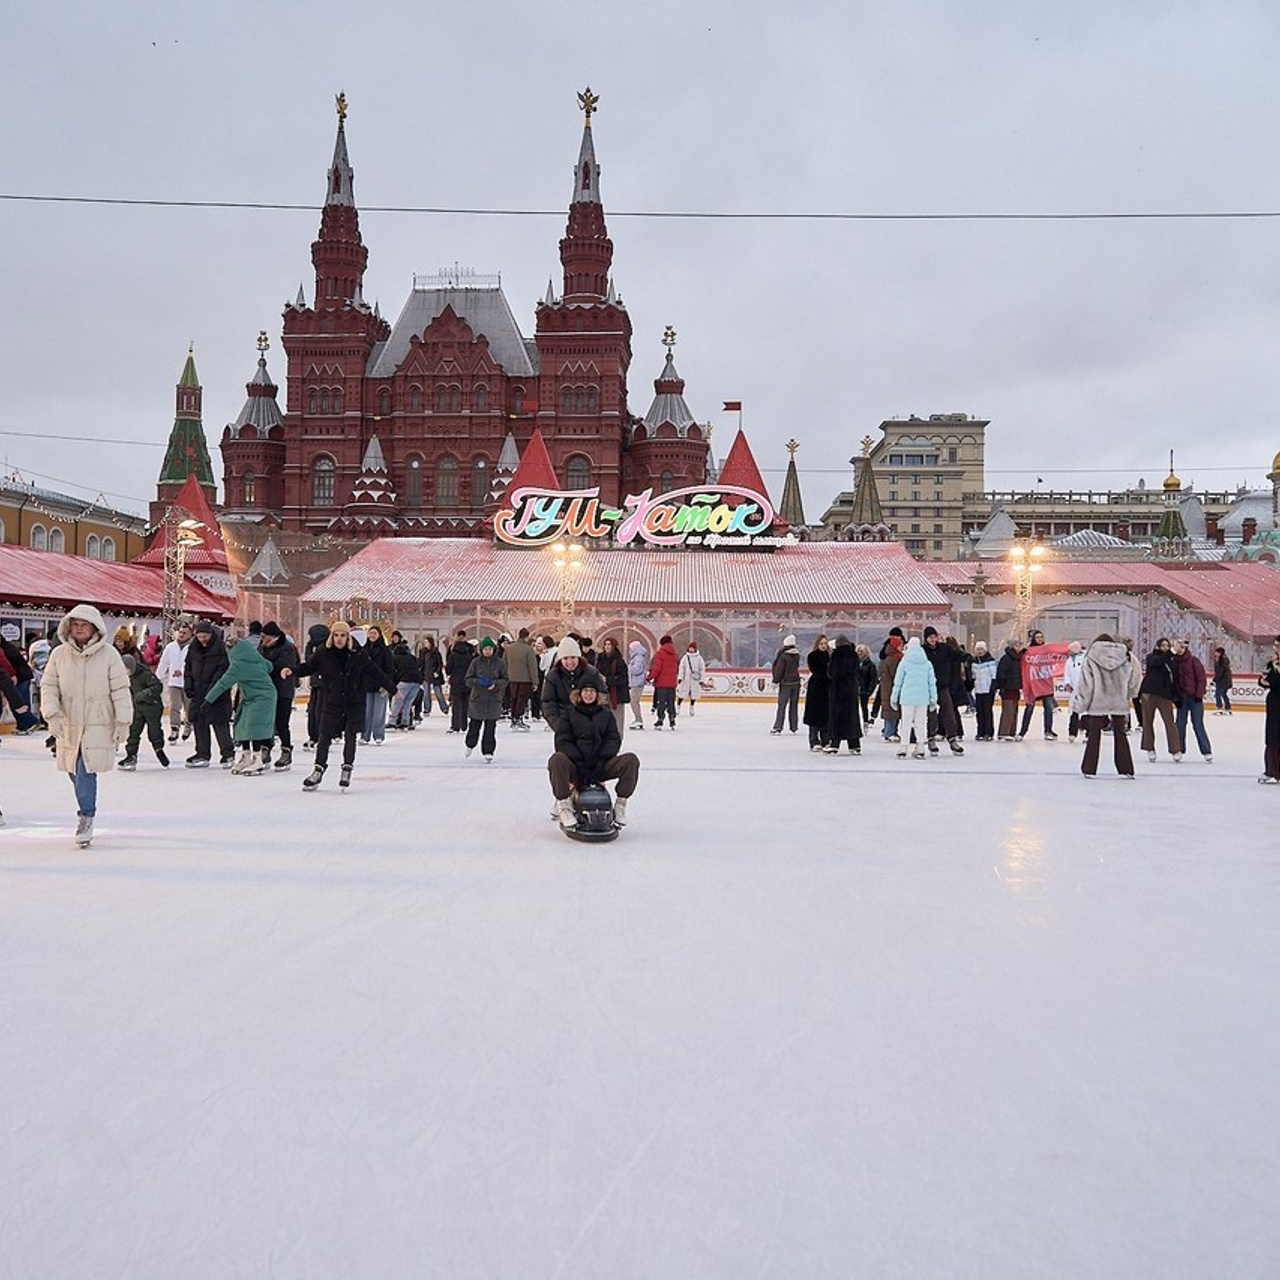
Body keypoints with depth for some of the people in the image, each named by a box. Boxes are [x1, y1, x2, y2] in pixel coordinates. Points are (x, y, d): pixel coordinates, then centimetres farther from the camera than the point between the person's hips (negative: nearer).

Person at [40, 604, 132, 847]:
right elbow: (48, 686, 2)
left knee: (86, 771, -13)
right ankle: (87, 809, 35)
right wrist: (52, 715, -12)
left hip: (98, 724, -4)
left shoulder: (109, 654, -6)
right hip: (68, 724, 4)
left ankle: (86, 818, -3)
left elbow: (120, 690, -4)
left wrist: (123, 722, -6)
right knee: (74, 771, 12)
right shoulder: (59, 654, 1)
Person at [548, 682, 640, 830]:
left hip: (600, 767, 2)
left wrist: (601, 762, -10)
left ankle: (620, 804, -12)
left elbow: (613, 739, 7)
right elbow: (563, 741, -2)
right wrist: (580, 764, -14)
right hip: (575, 767, -2)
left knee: (631, 760, -21)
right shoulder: (569, 713, 8)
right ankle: (564, 805, -25)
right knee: (557, 760, -37)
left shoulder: (605, 714, 16)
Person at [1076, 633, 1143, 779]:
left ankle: (1089, 769, 9)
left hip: (1097, 704, -2)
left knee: (1094, 735, 7)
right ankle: (1125, 769, 13)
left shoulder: (1090, 658, -1)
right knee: (1120, 734, 13)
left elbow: (1084, 685, -5)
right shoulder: (1126, 658, 7)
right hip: (1119, 704, 2)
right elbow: (1134, 682, 11)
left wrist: (1079, 705, -2)